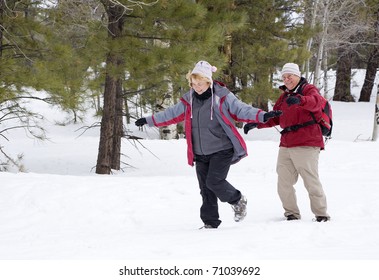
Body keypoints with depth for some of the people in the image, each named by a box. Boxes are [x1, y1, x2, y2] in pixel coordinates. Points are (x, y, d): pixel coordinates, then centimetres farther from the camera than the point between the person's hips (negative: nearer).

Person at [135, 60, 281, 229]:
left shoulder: (222, 97, -9)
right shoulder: (188, 101, 5)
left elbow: (241, 110, -13)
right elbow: (171, 114, 16)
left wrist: (262, 116, -28)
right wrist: (149, 121, 18)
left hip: (221, 150, -5)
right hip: (200, 154, 5)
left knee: (214, 181, -17)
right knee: (206, 189, 5)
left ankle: (238, 200, 10)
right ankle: (210, 222, 15)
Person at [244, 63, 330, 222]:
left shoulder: (308, 90, 0)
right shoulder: (284, 96, 22)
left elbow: (315, 102, -23)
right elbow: (275, 118, 26)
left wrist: (299, 100, -44)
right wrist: (256, 124, 12)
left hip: (306, 145, -7)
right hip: (286, 146, 7)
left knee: (311, 182, -8)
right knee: (284, 183, 4)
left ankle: (321, 214, 0)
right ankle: (292, 214, 13)